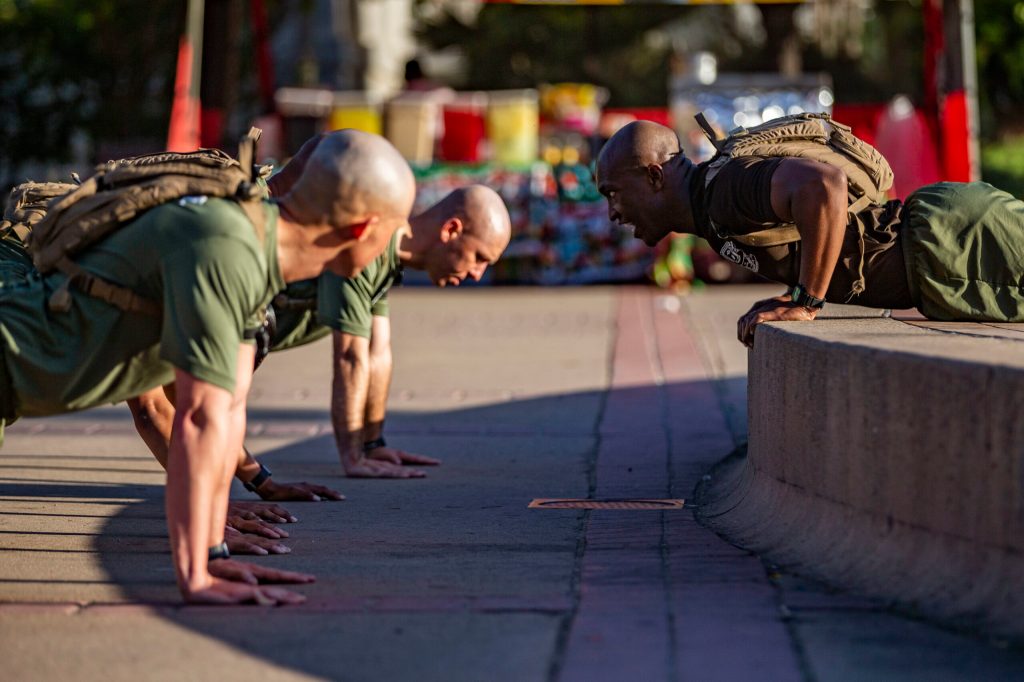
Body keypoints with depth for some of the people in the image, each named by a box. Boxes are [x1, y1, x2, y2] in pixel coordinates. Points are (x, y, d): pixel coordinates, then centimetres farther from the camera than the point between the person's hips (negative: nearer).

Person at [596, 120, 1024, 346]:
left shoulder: (725, 184, -17)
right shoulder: (715, 217, 17)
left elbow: (823, 184, -37)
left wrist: (803, 302, -26)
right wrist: (794, 296, 14)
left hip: (945, 242, -9)